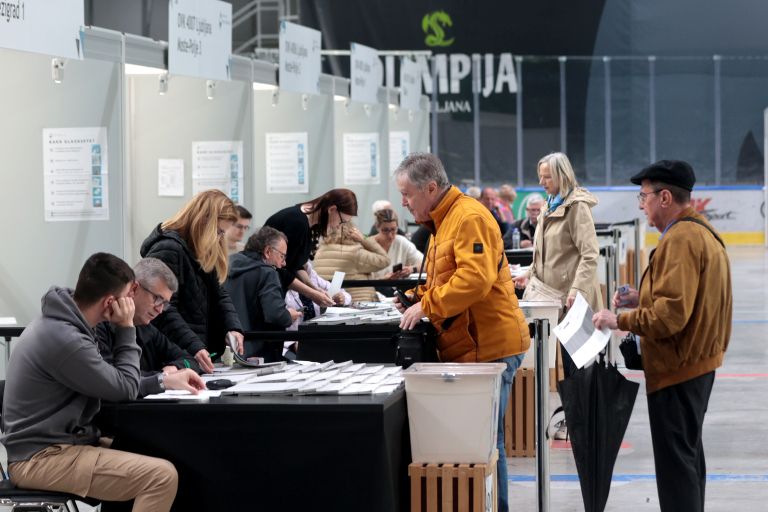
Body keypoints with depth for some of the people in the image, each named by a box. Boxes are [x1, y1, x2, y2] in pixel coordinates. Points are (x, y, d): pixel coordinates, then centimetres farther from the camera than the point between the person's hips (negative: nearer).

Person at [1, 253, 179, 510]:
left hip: (48, 444, 11)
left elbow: (110, 377, 14)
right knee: (162, 476, -22)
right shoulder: (65, 340, -23)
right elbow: (125, 388, -12)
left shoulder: (58, 320, 8)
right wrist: (126, 328, -5)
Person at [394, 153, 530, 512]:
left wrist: (426, 305, -19)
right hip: (466, 347, 10)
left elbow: (474, 279, -24)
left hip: (488, 346, -10)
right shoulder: (441, 222, 18)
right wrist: (416, 297, 9)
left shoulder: (470, 217, -14)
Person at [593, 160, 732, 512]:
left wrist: (620, 321, -19)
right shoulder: (701, 231, 12)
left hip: (677, 368, -11)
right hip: (698, 361, 11)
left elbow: (671, 315, -27)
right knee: (688, 454, 20)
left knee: (675, 461, -6)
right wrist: (644, 299, 11)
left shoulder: (680, 239, -21)